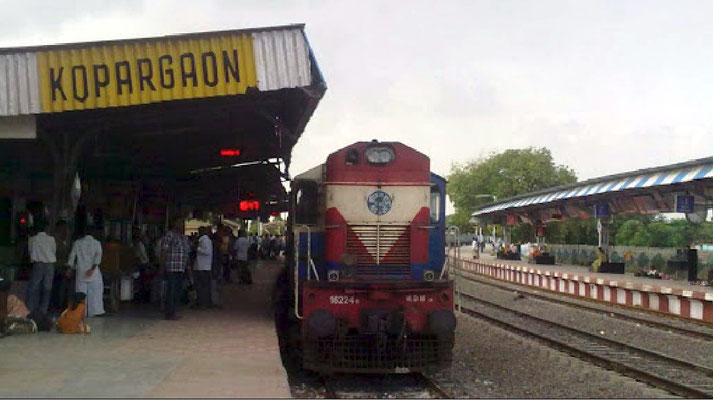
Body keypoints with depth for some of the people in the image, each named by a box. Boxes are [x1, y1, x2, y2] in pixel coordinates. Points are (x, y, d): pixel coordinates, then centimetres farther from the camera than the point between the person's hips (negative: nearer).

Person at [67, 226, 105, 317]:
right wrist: (92, 268, -15)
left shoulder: (77, 243, 6)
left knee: (81, 292, 6)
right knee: (95, 291, 4)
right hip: (93, 271, -1)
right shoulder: (96, 243, 3)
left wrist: (71, 268, 20)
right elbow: (98, 256, -11)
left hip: (80, 271, 1)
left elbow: (72, 256, 9)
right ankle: (96, 311, -1)